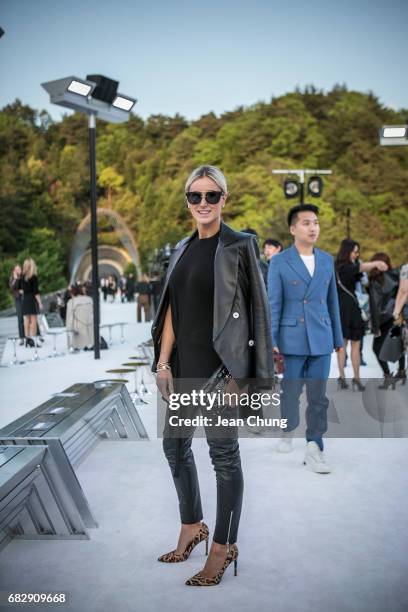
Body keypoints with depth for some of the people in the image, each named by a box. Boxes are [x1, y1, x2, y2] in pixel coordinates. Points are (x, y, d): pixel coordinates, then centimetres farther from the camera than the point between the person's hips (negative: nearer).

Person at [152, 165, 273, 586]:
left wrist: (237, 372, -15)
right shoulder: (182, 249, 12)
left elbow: (254, 310, -9)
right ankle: (192, 526, 35)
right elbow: (171, 310, 11)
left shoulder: (239, 246, -6)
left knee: (223, 452, 2)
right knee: (175, 445, 15)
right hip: (183, 363, 7)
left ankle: (224, 545, 18)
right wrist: (163, 362, 3)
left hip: (220, 364, -7)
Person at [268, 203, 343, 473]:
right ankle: (288, 431, 35)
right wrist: (270, 342, -10)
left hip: (321, 340, 3)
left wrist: (337, 338, 12)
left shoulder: (327, 260, 8)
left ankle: (314, 451, 8)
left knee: (318, 397, 2)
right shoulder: (279, 262, -3)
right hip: (291, 338, -3)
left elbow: (332, 301, 12)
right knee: (291, 391, 9)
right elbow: (273, 304, -6)